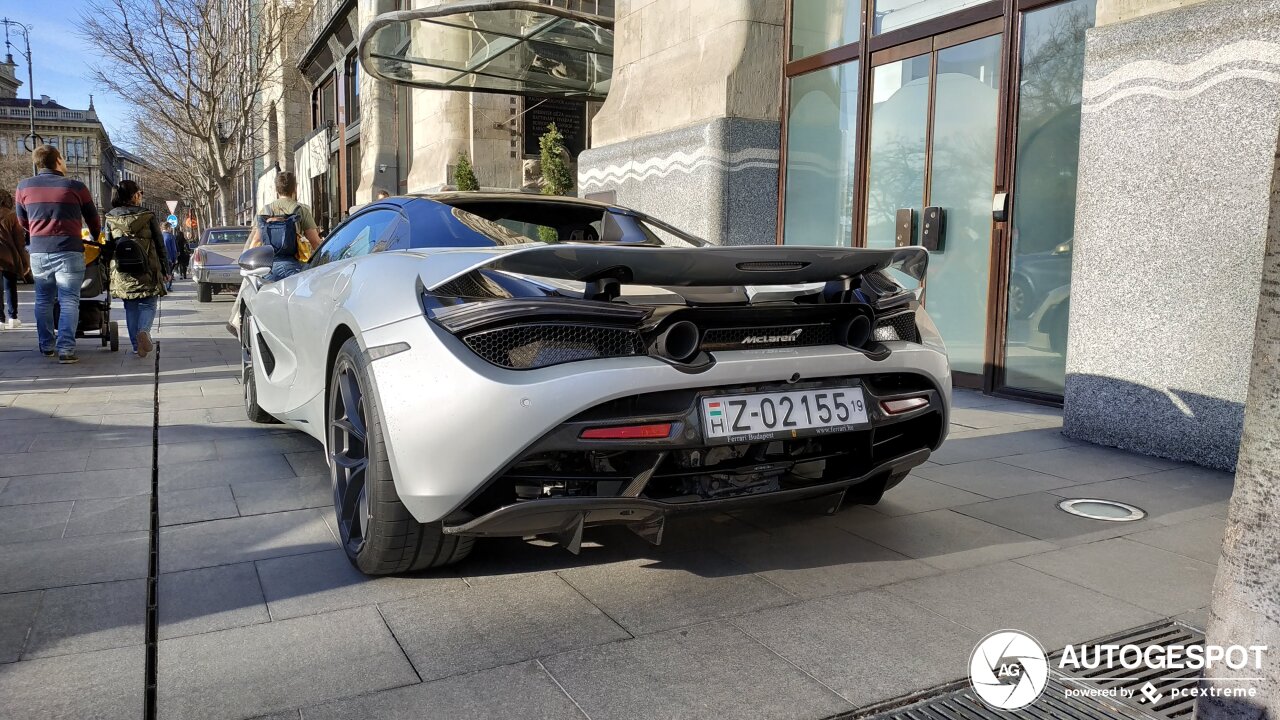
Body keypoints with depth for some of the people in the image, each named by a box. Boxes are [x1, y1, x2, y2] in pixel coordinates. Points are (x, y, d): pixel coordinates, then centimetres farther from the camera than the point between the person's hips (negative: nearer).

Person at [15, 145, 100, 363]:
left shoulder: (24, 187, 6)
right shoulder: (75, 187, -3)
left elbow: (23, 222, 17)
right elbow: (93, 219, 8)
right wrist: (97, 238, 28)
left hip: (38, 251, 4)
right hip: (68, 251, -3)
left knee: (43, 300, 16)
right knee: (69, 301, -3)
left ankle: (46, 345, 23)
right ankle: (66, 349, -10)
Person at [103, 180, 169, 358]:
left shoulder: (110, 218, 3)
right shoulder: (148, 216, -4)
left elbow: (107, 248, 5)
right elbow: (160, 245, -1)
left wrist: (109, 272, 16)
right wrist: (166, 271, 7)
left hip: (122, 274, 3)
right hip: (147, 272, -3)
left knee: (130, 308, 13)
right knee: (148, 304, 7)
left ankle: (136, 345, 11)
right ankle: (144, 330, -21)